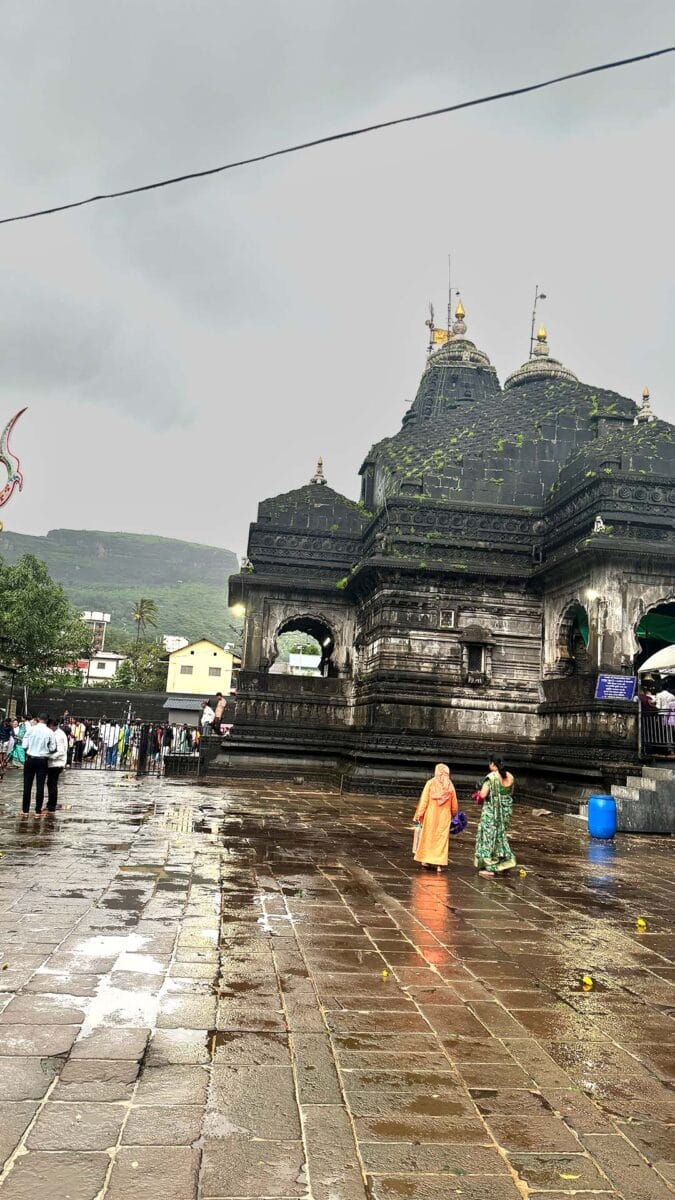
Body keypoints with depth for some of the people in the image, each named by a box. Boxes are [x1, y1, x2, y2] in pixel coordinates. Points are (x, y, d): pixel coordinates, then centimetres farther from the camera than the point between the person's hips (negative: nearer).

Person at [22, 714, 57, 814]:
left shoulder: (31, 729, -7)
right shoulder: (50, 732, -6)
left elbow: (24, 745, -6)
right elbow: (53, 748, -4)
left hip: (30, 759, 0)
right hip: (43, 761, 0)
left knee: (27, 785, 8)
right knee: (40, 785, 5)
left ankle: (25, 809, 11)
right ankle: (38, 809, 7)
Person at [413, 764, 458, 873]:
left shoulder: (430, 783, -8)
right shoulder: (450, 786, -1)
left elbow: (424, 800, -9)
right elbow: (454, 804, 5)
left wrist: (420, 814, -4)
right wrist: (453, 815, 21)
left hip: (431, 815, -1)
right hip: (444, 817, 1)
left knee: (428, 837, 13)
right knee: (442, 838, 5)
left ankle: (425, 860, 19)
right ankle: (439, 863, 3)